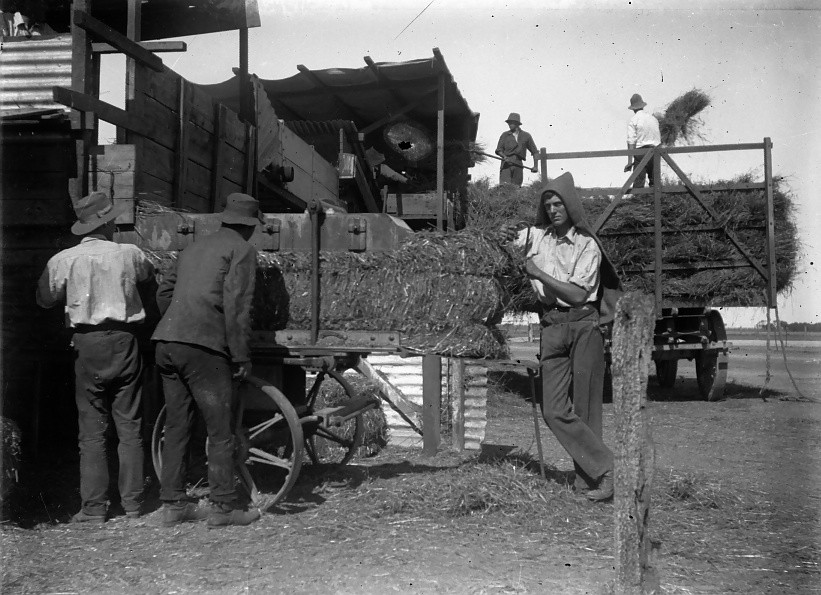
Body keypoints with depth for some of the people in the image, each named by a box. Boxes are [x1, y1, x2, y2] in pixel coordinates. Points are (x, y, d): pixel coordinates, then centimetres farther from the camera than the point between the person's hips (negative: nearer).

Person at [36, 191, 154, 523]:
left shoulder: (64, 260, -3)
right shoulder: (128, 254, -1)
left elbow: (44, 299, 9)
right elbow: (149, 273, 20)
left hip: (88, 346, -1)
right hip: (124, 341, 1)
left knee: (92, 431, 5)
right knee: (129, 428, 8)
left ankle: (94, 509, 4)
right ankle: (133, 505, 10)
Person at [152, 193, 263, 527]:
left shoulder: (193, 249, 22)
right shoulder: (241, 250, 0)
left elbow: (164, 293, 23)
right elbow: (236, 306, -10)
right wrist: (241, 357, -6)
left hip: (166, 343, 8)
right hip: (203, 347, -7)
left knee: (176, 427, 13)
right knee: (220, 431, 1)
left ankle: (173, 505, 17)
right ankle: (224, 507, 5)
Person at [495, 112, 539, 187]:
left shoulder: (526, 136, 11)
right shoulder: (505, 135, 11)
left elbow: (534, 152, 14)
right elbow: (498, 150, 8)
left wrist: (535, 166, 5)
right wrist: (505, 157, -13)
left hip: (518, 164, 1)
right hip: (506, 164, -1)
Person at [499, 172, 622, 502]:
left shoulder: (587, 245, -3)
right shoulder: (537, 236, 11)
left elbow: (578, 293, -10)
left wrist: (538, 273, -9)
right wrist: (508, 236, -3)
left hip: (583, 324, -4)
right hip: (552, 326, 4)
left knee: (584, 408, -3)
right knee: (554, 410, -4)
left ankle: (587, 478, 4)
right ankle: (603, 468, 1)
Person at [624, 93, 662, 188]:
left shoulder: (633, 121, -5)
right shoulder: (653, 118, 12)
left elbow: (631, 142, -12)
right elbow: (659, 137, 16)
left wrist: (630, 162, -15)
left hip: (641, 152, -5)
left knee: (638, 183, -4)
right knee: (655, 182, 10)